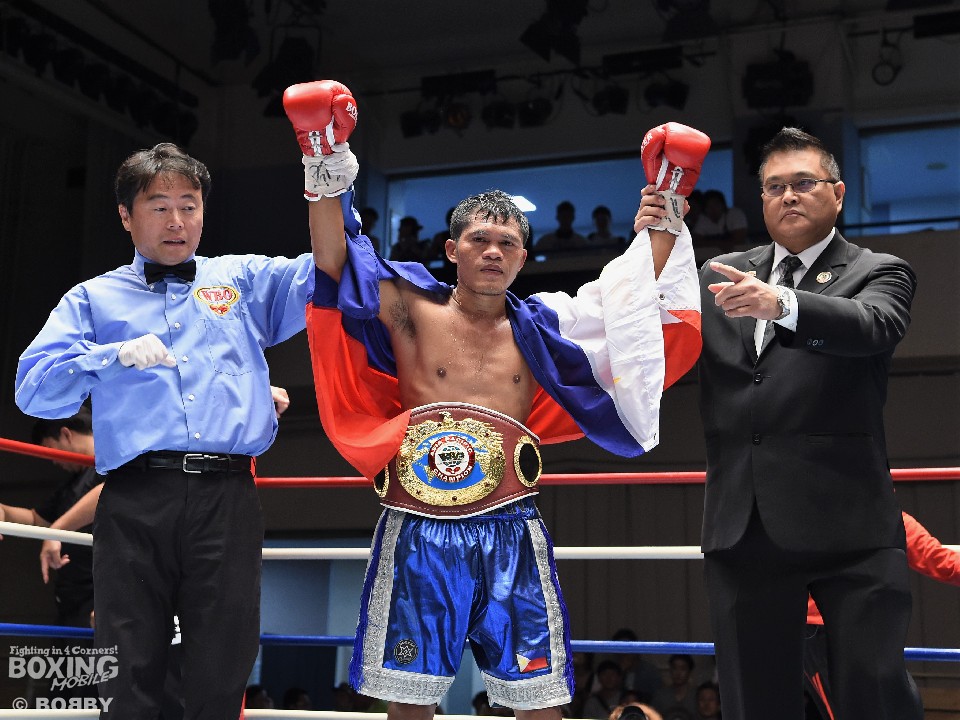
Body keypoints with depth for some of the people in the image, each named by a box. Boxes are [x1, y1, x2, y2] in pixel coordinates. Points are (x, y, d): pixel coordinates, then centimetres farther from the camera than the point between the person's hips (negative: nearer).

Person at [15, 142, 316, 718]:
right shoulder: (94, 299, 17)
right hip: (135, 501, 0)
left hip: (228, 497, 1)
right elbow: (33, 389, 7)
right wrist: (116, 356, -7)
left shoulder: (245, 279, 21)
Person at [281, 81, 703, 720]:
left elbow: (639, 304, 10)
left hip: (510, 534, 2)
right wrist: (326, 173, -19)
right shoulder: (412, 311, 4)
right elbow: (333, 261, -8)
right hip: (417, 534, -2)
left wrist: (660, 229, -1)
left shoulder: (541, 327, 11)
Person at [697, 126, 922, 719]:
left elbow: (872, 325, -15)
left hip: (847, 523, -3)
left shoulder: (879, 273, 7)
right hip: (743, 528, 3)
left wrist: (782, 304, -34)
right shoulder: (721, 276, 17)